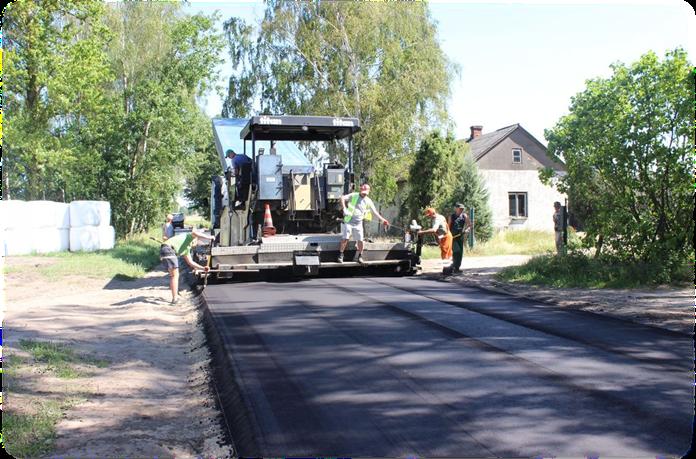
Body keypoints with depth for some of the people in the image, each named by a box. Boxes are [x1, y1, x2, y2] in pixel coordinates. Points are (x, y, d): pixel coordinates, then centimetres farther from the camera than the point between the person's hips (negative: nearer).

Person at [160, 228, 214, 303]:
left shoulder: (187, 249, 33)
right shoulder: (189, 236, 12)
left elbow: (191, 263, 35)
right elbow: (194, 233, -13)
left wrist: (203, 268, 30)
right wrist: (208, 237, -8)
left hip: (164, 252, 9)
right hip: (168, 249, -9)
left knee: (173, 275, 19)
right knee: (175, 275, -4)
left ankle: (175, 296, 24)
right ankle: (175, 298, -2)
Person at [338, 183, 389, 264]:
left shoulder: (368, 201, 6)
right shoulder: (353, 196, -2)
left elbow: (375, 212, 6)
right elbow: (342, 198, -9)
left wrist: (382, 220, -3)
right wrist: (344, 209, -19)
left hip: (358, 223, 3)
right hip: (348, 221, -3)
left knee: (360, 240, 0)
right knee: (345, 238, -8)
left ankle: (360, 256, 17)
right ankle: (340, 255, 7)